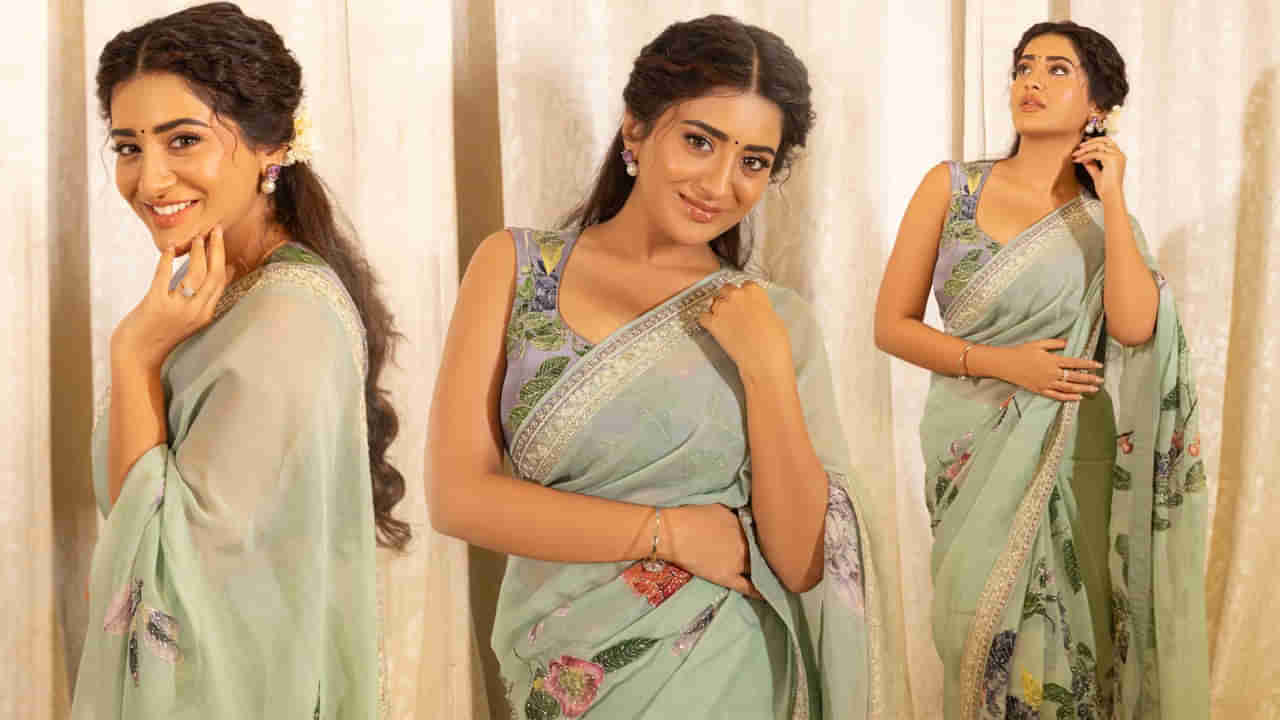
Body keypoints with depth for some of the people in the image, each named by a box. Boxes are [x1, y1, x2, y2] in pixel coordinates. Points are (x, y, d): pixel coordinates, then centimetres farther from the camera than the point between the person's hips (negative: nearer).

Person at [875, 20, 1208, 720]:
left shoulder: (1102, 216, 5)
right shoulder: (952, 186, 1)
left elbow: (1134, 327, -14)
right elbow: (892, 324, -2)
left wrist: (1113, 199, -11)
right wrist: (1002, 363, -13)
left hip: (1072, 458, 1)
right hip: (975, 448, -1)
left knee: (1064, 637, 3)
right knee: (985, 635, 3)